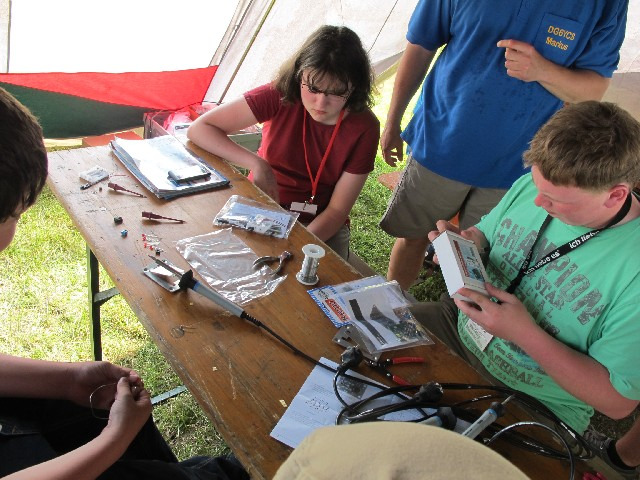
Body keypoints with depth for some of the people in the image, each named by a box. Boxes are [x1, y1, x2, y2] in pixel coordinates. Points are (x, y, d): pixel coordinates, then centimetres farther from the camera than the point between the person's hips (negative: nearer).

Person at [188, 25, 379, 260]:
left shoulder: (364, 129, -15)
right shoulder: (280, 96, -17)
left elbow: (337, 210, -11)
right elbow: (199, 128, -16)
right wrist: (256, 164, -29)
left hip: (322, 226, 1)